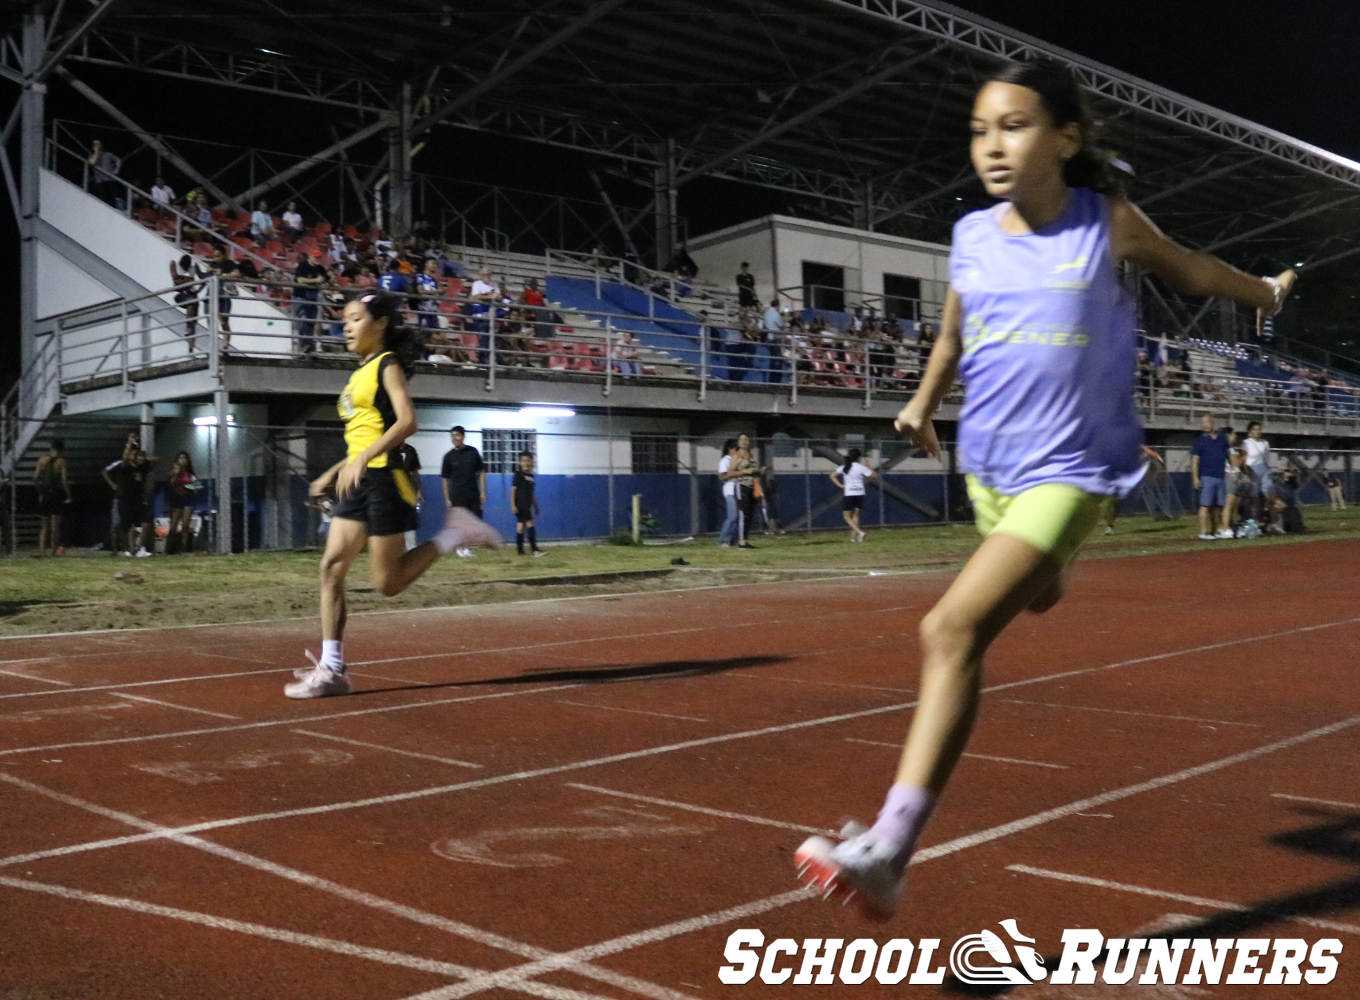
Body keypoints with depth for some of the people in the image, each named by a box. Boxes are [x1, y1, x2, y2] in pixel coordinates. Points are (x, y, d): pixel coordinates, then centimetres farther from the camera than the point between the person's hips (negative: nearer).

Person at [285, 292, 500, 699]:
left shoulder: (387, 365, -6)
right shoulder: (361, 374, 20)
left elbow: (406, 422, -21)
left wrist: (362, 459, -29)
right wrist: (333, 473, 18)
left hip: (382, 480, -9)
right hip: (357, 483, 9)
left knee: (388, 582, -5)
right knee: (331, 568, 0)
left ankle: (456, 533, 8)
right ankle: (331, 668, 1)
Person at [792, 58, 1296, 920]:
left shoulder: (1109, 225, -7)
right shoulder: (971, 237, 0)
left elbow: (1194, 270, 14)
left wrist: (1267, 292, 30)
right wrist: (923, 402, 11)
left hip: (1067, 468, -5)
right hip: (988, 463, 5)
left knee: (954, 630, -22)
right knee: (1035, 596, 29)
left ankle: (889, 849, -25)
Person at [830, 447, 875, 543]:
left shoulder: (844, 467, 1)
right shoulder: (861, 467, -5)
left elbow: (832, 476, 1)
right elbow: (874, 474, -2)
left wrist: (840, 485, 1)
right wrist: (866, 466, 9)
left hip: (849, 494, -1)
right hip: (860, 494, 1)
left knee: (847, 516, 6)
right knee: (855, 514, 15)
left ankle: (859, 532, -13)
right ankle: (854, 536, 10)